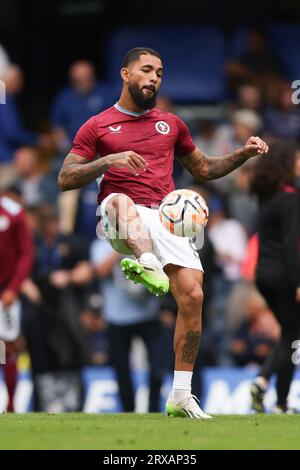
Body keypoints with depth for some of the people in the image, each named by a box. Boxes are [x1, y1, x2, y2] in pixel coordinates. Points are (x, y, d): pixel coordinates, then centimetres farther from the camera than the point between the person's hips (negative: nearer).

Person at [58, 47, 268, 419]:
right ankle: (148, 265, -71)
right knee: (121, 201, -40)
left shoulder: (171, 124, 24)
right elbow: (65, 179, 6)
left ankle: (180, 396, -5)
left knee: (192, 295, -14)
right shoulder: (97, 126, 14)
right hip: (117, 221, -3)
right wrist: (109, 160, -9)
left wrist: (243, 154, 18)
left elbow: (203, 169, 34)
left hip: (164, 218, 3)